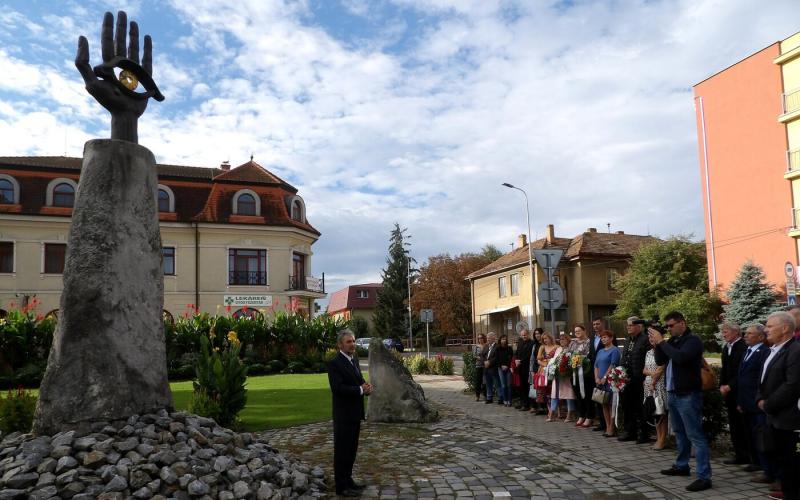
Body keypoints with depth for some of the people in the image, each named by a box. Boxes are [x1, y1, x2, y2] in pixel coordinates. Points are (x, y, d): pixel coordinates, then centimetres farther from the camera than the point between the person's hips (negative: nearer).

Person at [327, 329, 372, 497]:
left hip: (355, 413, 8)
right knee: (342, 450, 1)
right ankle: (342, 487, 9)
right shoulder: (335, 363, -15)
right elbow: (337, 388, -24)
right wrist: (360, 390, -19)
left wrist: (366, 387, -5)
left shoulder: (354, 360, 12)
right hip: (343, 415, -8)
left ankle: (348, 480, 27)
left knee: (351, 450, 16)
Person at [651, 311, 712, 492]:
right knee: (680, 432, 18)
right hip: (672, 394, 8)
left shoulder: (693, 340, -12)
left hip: (688, 395, -8)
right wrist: (657, 344, -3)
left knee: (695, 435, -7)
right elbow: (660, 361, 12)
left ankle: (704, 477, -6)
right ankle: (681, 465, 30)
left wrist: (662, 342, -20)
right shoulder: (672, 341, 12)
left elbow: (680, 357, -29)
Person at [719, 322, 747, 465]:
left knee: (742, 425, -2)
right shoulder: (726, 348, 13)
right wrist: (722, 386, 7)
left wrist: (729, 386, -15)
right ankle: (739, 454, 17)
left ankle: (744, 456, 7)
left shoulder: (744, 347, -14)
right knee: (734, 425, 10)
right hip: (729, 392, 8)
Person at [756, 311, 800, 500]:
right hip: (773, 416, 9)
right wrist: (760, 399, 3)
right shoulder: (774, 350, 12)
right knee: (774, 454, 18)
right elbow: (765, 379, 20)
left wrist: (768, 405, -16)